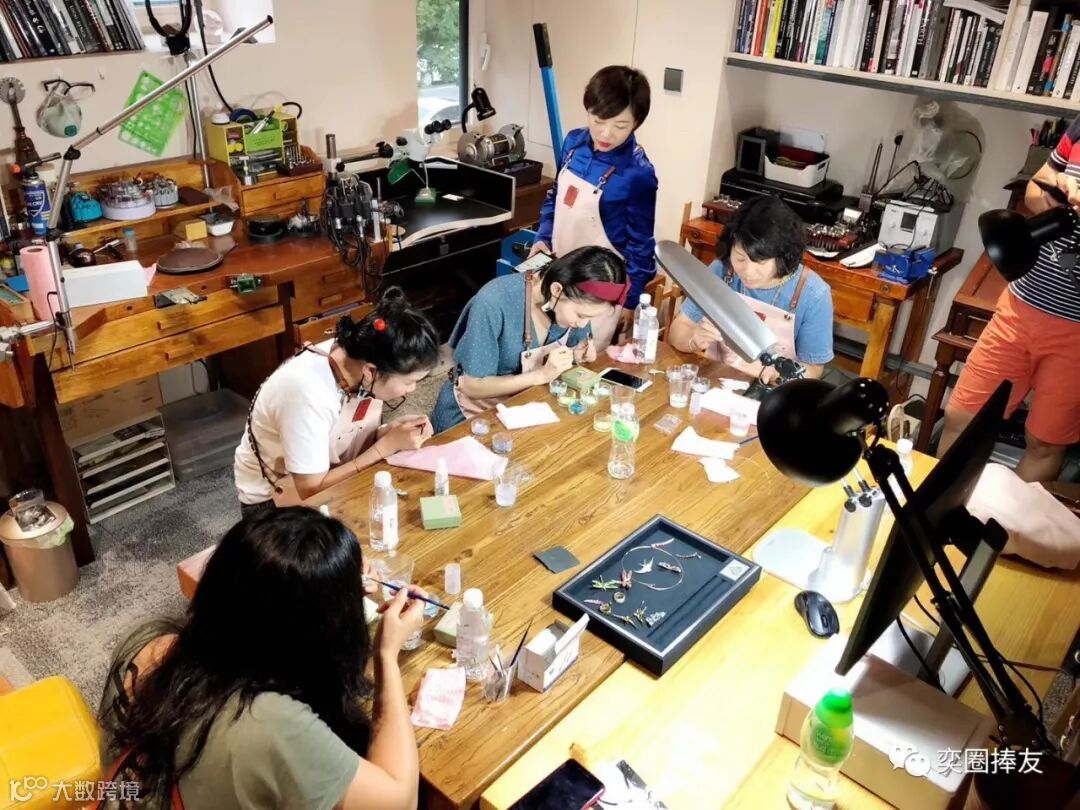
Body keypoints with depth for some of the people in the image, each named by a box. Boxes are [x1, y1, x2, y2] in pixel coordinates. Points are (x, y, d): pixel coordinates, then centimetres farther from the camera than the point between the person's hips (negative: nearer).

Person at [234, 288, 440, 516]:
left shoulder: (357, 357, -15)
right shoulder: (307, 393, -33)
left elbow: (354, 440, 0)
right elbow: (312, 490, -25)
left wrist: (391, 431, -19)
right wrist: (388, 444, -25)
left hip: (327, 476, 6)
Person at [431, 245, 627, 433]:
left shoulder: (574, 301, -13)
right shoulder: (493, 303, -31)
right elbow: (473, 386, -24)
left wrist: (577, 355, -16)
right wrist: (542, 375, -31)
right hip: (471, 416, -5)